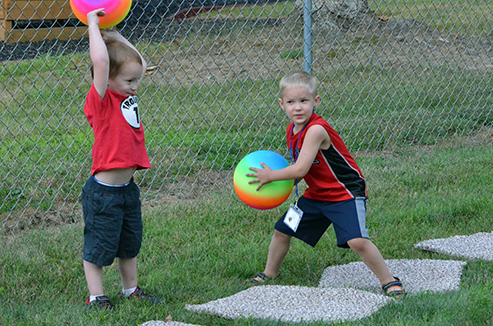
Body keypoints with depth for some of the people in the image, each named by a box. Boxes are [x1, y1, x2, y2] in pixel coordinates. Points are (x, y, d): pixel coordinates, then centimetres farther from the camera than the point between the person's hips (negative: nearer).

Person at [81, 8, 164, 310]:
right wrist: (93, 25, -22)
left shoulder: (127, 96, 7)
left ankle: (131, 290, 34)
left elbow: (140, 63, 21)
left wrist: (115, 34, 13)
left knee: (130, 245, 21)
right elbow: (101, 61, -31)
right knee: (98, 248, 5)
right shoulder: (100, 100, -16)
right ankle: (96, 298, 14)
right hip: (104, 192, -8)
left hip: (128, 189, 8)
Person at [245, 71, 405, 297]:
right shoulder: (292, 130, 0)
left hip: (346, 192, -9)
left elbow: (300, 169, -30)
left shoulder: (316, 130, -28)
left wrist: (271, 176, -16)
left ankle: (389, 282, -9)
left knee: (357, 241, -25)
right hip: (316, 194, 9)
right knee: (282, 231, 15)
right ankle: (269, 274, 39)